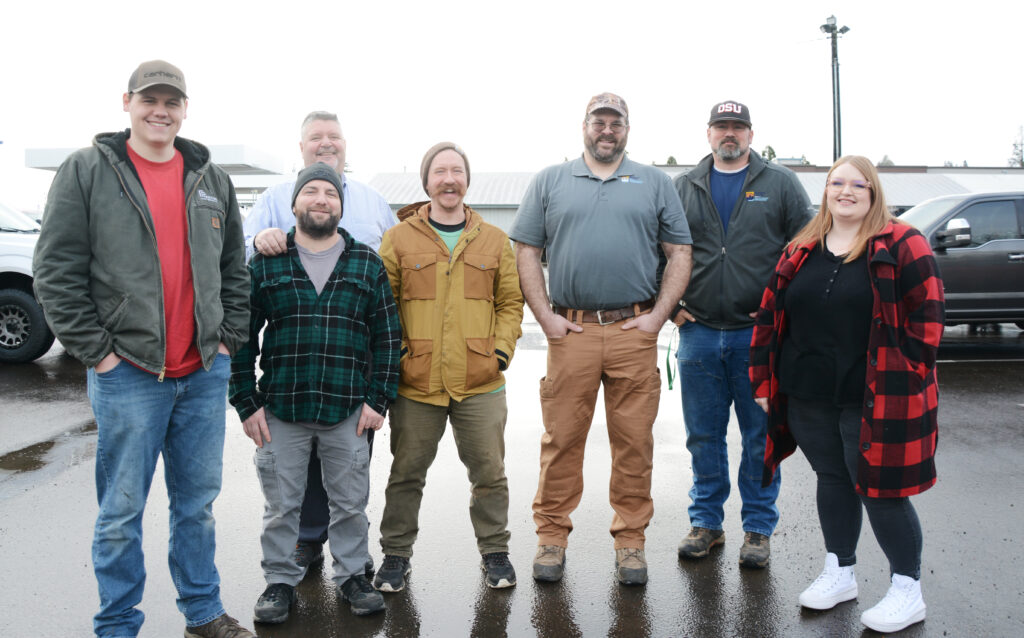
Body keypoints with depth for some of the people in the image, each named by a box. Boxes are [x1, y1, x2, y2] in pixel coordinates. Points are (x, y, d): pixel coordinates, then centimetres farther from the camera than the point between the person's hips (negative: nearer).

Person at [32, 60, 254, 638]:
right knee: (122, 512, 4)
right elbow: (55, 271, -3)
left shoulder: (211, 178, 11)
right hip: (128, 373, -3)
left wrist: (229, 338, 7)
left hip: (205, 372, 4)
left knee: (199, 502, 14)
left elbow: (236, 268, 16)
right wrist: (97, 350, -8)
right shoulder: (86, 172, -1)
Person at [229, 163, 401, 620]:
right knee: (281, 505, 9)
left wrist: (378, 399, -1)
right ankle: (280, 580, 26)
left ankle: (351, 574, 29)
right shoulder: (265, 264, 4)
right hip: (279, 411, 0)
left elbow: (386, 337, 5)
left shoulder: (367, 264, 6)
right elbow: (242, 336, 5)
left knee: (350, 503, 11)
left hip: (348, 411, 1)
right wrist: (247, 404, -1)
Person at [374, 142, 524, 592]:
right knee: (406, 473, 10)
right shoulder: (398, 239, 3)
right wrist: (394, 356, -5)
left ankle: (494, 552, 26)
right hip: (415, 384, -1)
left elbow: (510, 302, 12)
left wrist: (502, 349, -1)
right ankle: (396, 554, 26)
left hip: (480, 385, 1)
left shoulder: (494, 241, 9)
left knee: (489, 472, 9)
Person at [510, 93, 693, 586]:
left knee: (634, 441, 4)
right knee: (561, 438, 3)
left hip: (635, 331, 1)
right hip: (570, 331, 0)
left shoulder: (654, 184, 13)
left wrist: (658, 315, -1)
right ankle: (552, 536, 15)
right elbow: (525, 252, 8)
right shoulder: (550, 181, 12)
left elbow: (680, 254, 10)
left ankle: (630, 540, 16)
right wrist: (545, 316, -2)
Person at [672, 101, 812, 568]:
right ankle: (706, 521, 23)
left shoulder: (780, 185, 7)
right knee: (703, 436, 9)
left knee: (762, 436, 5)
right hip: (698, 333, 2)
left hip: (759, 333, -2)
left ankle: (758, 527, 18)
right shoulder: (683, 188, 12)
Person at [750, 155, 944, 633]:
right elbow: (770, 317, 11)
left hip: (874, 400, -5)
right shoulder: (800, 252, 10)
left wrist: (905, 378, -12)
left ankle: (907, 590, 18)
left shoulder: (901, 245, -4)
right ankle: (839, 574, 32)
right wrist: (764, 379, 7)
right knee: (832, 480, 16)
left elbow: (926, 316, -7)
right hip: (808, 399, 5)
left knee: (879, 489, 0)